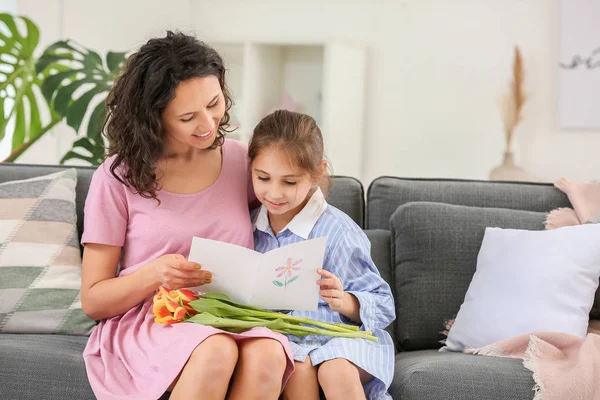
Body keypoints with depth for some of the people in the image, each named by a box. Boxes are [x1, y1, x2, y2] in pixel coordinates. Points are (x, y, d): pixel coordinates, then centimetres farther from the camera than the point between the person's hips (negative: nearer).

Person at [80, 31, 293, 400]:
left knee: (267, 355, -33)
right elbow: (93, 301, 2)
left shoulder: (241, 160, 8)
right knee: (217, 353, -36)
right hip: (144, 323, -2)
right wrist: (154, 274, -18)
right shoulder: (118, 178, 0)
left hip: (232, 322, 3)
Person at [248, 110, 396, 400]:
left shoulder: (337, 231, -6)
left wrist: (344, 302, -25)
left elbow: (382, 305, -5)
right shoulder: (249, 226, 7)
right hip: (282, 341, 2)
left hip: (339, 337, -2)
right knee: (298, 369, -31)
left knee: (336, 371, -34)